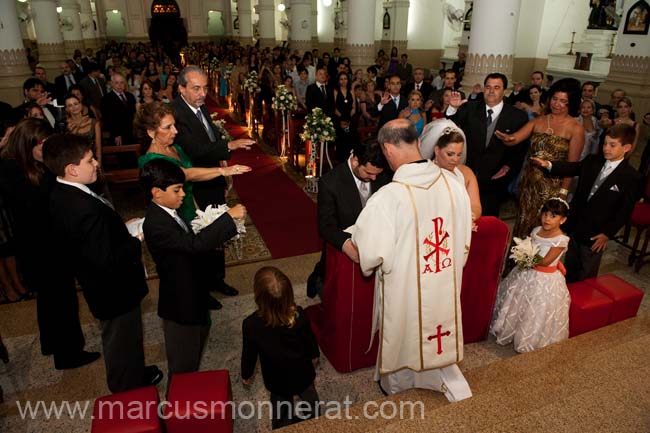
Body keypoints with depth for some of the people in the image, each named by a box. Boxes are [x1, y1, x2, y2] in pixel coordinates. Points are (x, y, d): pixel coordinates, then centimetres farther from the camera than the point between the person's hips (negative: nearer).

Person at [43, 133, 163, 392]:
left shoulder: (61, 195, -4)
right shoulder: (86, 209, -35)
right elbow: (107, 261, -32)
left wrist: (121, 227, 0)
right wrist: (137, 241, -18)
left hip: (97, 284, 9)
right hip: (115, 290, -9)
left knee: (122, 339, 29)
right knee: (122, 343, 15)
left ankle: (136, 374, 52)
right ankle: (129, 393, 38)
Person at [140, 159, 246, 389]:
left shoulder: (166, 211, -2)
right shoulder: (155, 224, -32)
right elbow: (195, 244, -42)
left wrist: (209, 240, -9)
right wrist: (229, 216, -39)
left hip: (192, 291, 10)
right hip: (180, 301, -10)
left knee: (200, 333, 31)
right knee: (183, 361, 10)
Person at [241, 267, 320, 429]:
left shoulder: (251, 324, -34)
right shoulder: (298, 314, -29)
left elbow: (249, 353, -17)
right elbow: (310, 339, -10)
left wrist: (246, 374, 5)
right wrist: (314, 355, 12)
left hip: (276, 378, -1)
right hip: (302, 372, 1)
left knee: (281, 406, 29)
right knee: (309, 396, 32)